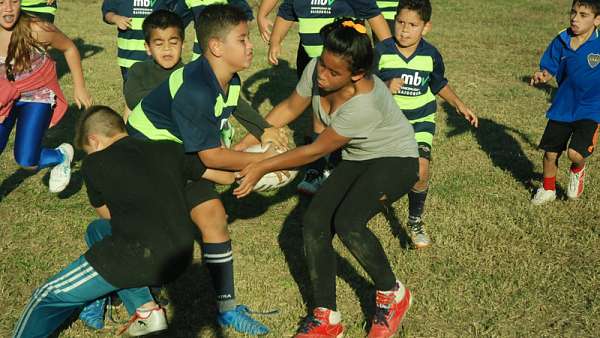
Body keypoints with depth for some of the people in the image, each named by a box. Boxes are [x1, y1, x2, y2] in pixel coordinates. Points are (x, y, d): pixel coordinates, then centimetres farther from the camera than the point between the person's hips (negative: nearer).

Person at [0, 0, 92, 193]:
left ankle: (61, 156, 21)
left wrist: (79, 88, -3)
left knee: (26, 160, -11)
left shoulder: (36, 29, -26)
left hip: (38, 97, -3)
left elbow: (69, 48, -9)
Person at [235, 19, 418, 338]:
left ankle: (392, 294, -4)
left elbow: (316, 150, -26)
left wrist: (263, 167, -21)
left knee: (347, 222, -30)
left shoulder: (364, 103, -35)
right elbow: (288, 109, 0)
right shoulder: (316, 70, -16)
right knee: (314, 222, -12)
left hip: (396, 160, -7)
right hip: (356, 160, 7)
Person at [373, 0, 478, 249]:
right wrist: (386, 87, -26)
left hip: (420, 121, 1)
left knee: (421, 170, -19)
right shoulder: (381, 51, -12)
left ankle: (415, 222, 4)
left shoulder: (431, 55, -4)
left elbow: (439, 84, 15)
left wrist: (459, 105, 7)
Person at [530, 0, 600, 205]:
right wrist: (542, 76, -20)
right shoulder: (561, 42, -6)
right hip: (562, 107, 4)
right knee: (550, 153, 11)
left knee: (575, 153, -20)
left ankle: (577, 171, 18)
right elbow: (549, 70, 3)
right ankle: (548, 190, 39)